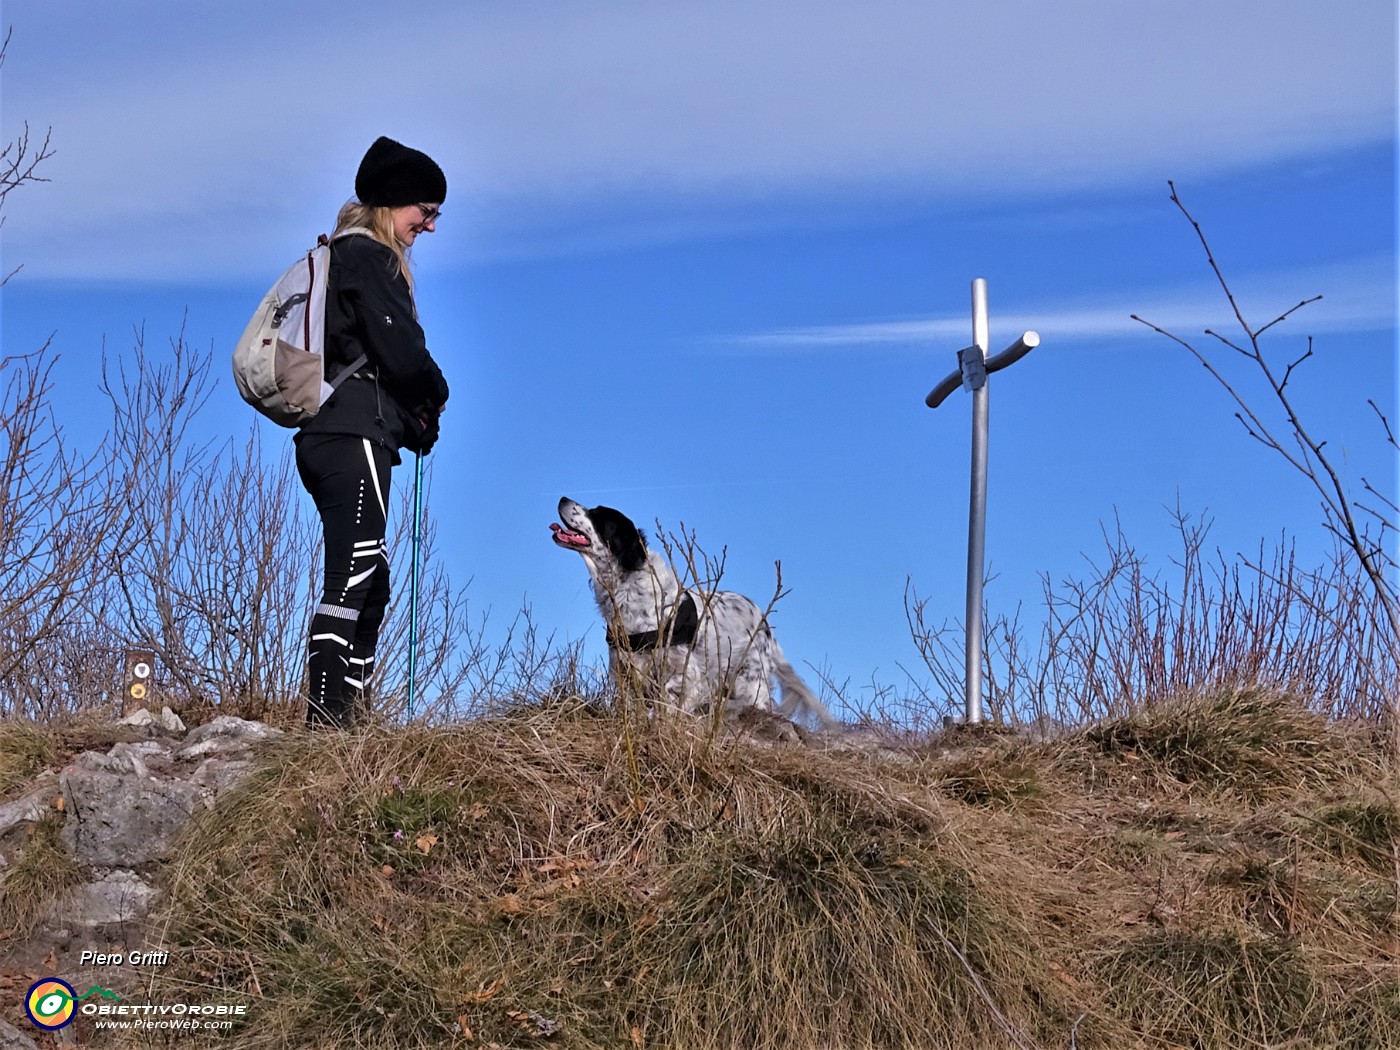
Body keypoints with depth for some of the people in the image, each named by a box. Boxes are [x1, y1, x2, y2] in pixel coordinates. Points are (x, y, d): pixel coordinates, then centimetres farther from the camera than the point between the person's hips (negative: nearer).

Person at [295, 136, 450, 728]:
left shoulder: (343, 256, 25)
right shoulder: (366, 257, -6)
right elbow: (400, 349, -14)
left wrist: (415, 422, 10)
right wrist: (434, 397, 7)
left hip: (329, 437, 10)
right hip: (354, 438, -10)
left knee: (369, 583, 12)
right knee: (353, 577, -14)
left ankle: (344, 718, 12)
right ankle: (327, 719, -18)